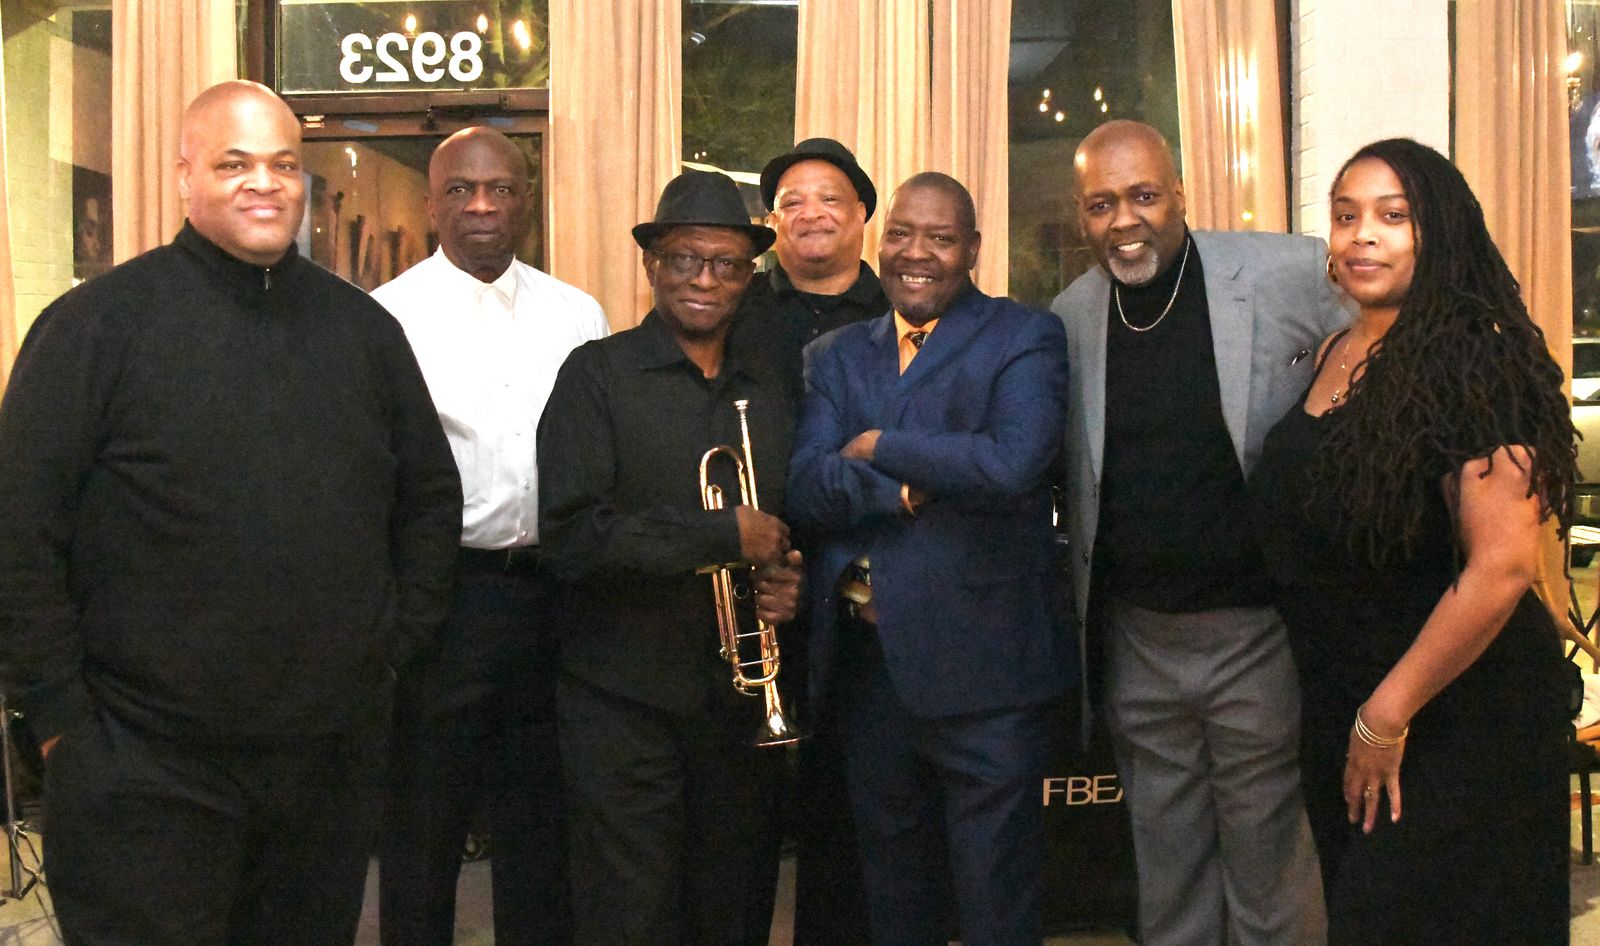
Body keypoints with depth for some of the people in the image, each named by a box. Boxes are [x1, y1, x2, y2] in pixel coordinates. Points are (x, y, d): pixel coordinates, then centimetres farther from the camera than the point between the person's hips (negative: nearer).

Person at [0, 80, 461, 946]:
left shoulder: (361, 326, 7)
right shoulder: (97, 323, -7)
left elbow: (431, 494, 16)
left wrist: (399, 637, 8)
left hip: (335, 759, 4)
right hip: (147, 774, -4)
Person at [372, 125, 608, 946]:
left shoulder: (578, 315, 9)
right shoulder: (389, 316, -3)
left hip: (554, 590, 4)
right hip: (442, 591, -3)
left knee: (540, 817, 16)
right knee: (424, 817, 10)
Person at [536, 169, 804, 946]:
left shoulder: (770, 390, 10)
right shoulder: (599, 374, -4)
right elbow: (571, 534, -16)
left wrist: (787, 580, -3)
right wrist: (724, 537, -17)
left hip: (743, 702, 4)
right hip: (626, 704, -4)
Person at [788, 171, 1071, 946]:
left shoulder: (1024, 339, -3)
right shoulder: (835, 356, 11)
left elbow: (1013, 464, -21)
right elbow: (805, 488, -4)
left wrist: (877, 448, -11)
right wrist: (917, 484, -17)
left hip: (983, 670, -4)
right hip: (867, 664, 5)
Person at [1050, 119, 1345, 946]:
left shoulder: (1289, 275, -9)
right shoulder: (1070, 314, 3)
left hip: (1257, 628, -3)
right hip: (1136, 639, 4)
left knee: (1265, 851, 9)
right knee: (1164, 856, 15)